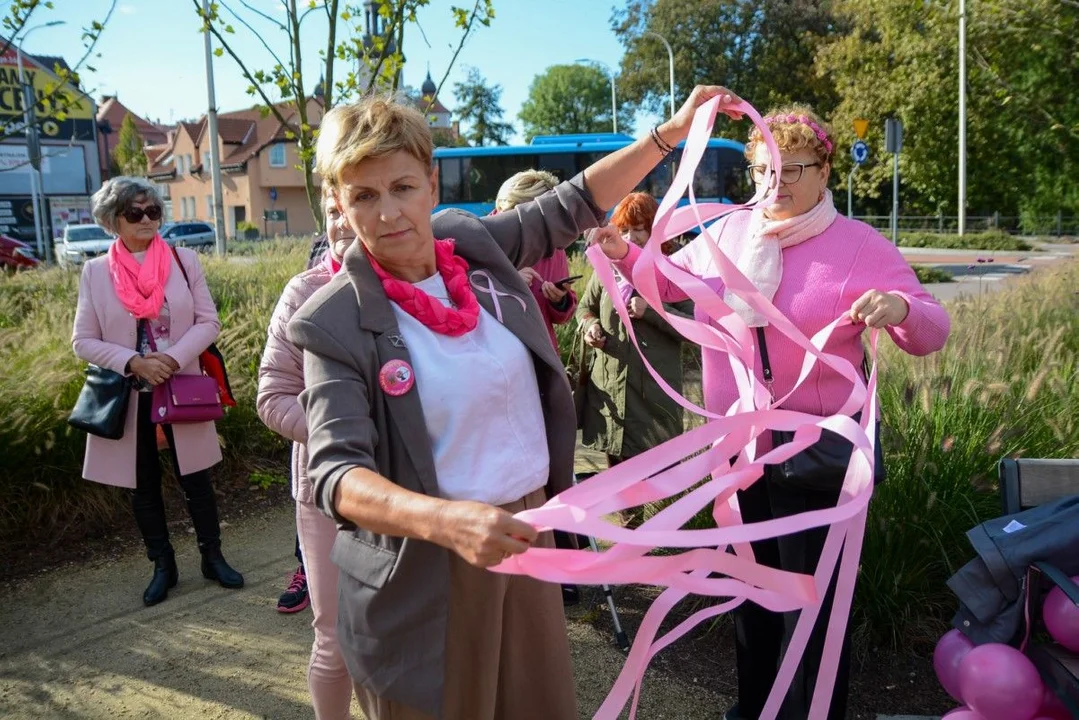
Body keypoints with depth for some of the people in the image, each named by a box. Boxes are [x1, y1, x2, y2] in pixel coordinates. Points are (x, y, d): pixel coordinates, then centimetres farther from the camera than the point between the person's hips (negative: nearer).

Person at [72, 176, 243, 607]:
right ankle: (163, 566, 26)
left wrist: (174, 358, -17)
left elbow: (209, 322, -2)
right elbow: (83, 341, -2)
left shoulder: (185, 260, 0)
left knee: (195, 478, 9)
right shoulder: (95, 271, -2)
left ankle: (212, 557, 24)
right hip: (128, 395, 0)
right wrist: (133, 362, -17)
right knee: (143, 486, 11)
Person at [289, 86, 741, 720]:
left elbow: (572, 206, 11)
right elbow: (337, 471, -23)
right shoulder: (336, 324, -15)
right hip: (423, 571, -4)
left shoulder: (474, 243, -3)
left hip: (526, 532, 5)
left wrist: (671, 132, 12)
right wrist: (444, 519, -40)